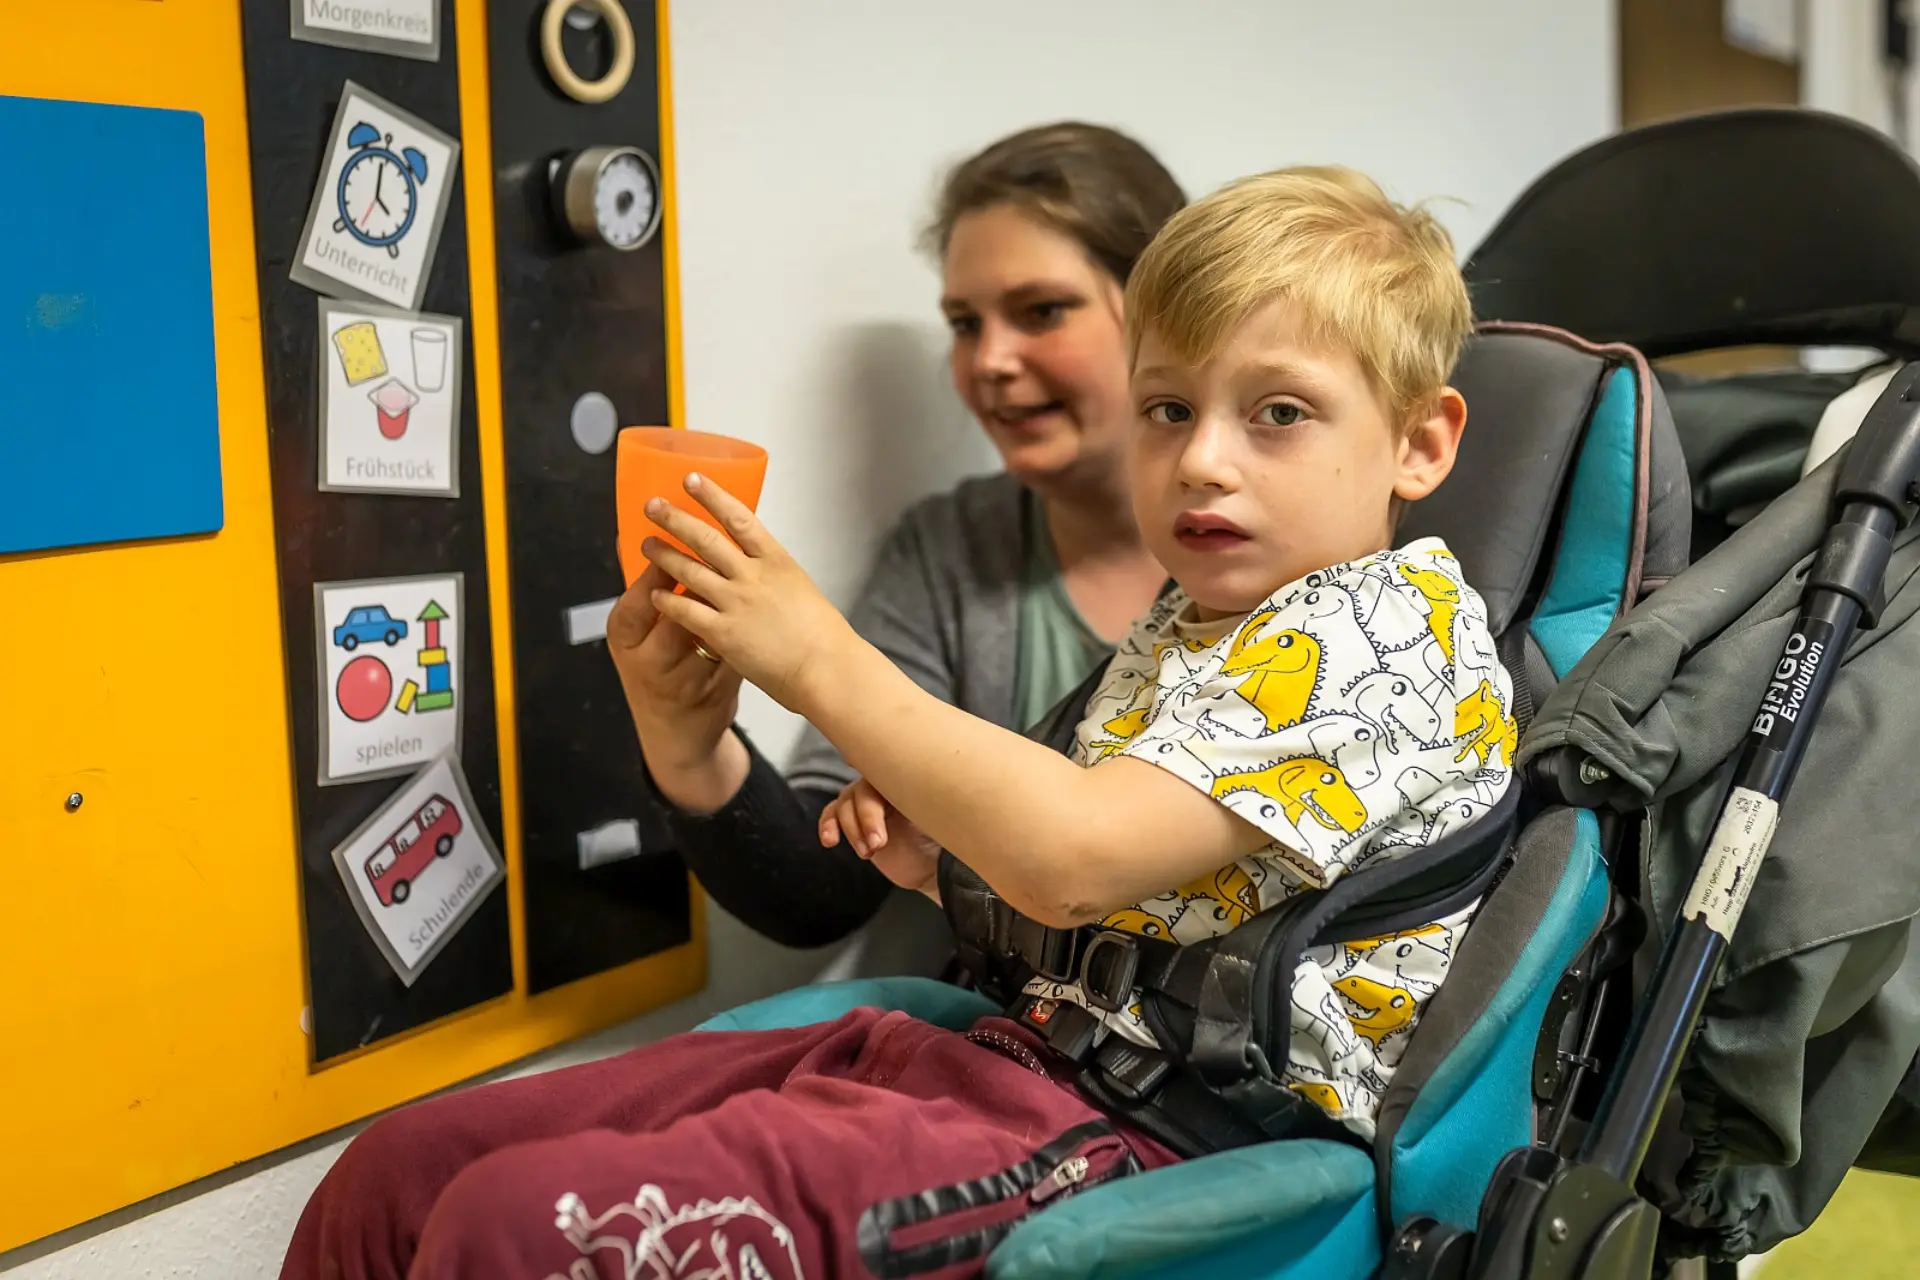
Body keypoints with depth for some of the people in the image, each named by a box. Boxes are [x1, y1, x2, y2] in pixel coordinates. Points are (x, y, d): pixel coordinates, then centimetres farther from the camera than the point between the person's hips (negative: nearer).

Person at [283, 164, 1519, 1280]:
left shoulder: (1387, 624, -11)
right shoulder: (1184, 624, 18)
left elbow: (1075, 856, -23)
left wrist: (826, 662, -14)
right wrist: (947, 858, 9)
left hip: (1157, 1131, -9)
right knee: (404, 1169, 0)